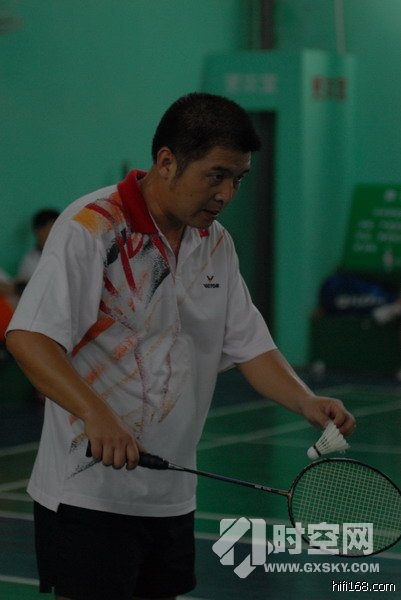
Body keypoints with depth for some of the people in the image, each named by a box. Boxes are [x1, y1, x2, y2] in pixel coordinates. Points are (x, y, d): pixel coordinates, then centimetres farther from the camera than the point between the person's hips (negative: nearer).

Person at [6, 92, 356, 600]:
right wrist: (97, 414, -35)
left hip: (171, 496, 7)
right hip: (88, 493, -7)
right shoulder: (91, 227, -13)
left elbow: (250, 345, 14)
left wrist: (306, 402, -4)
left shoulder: (216, 243, 11)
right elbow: (27, 338, -22)